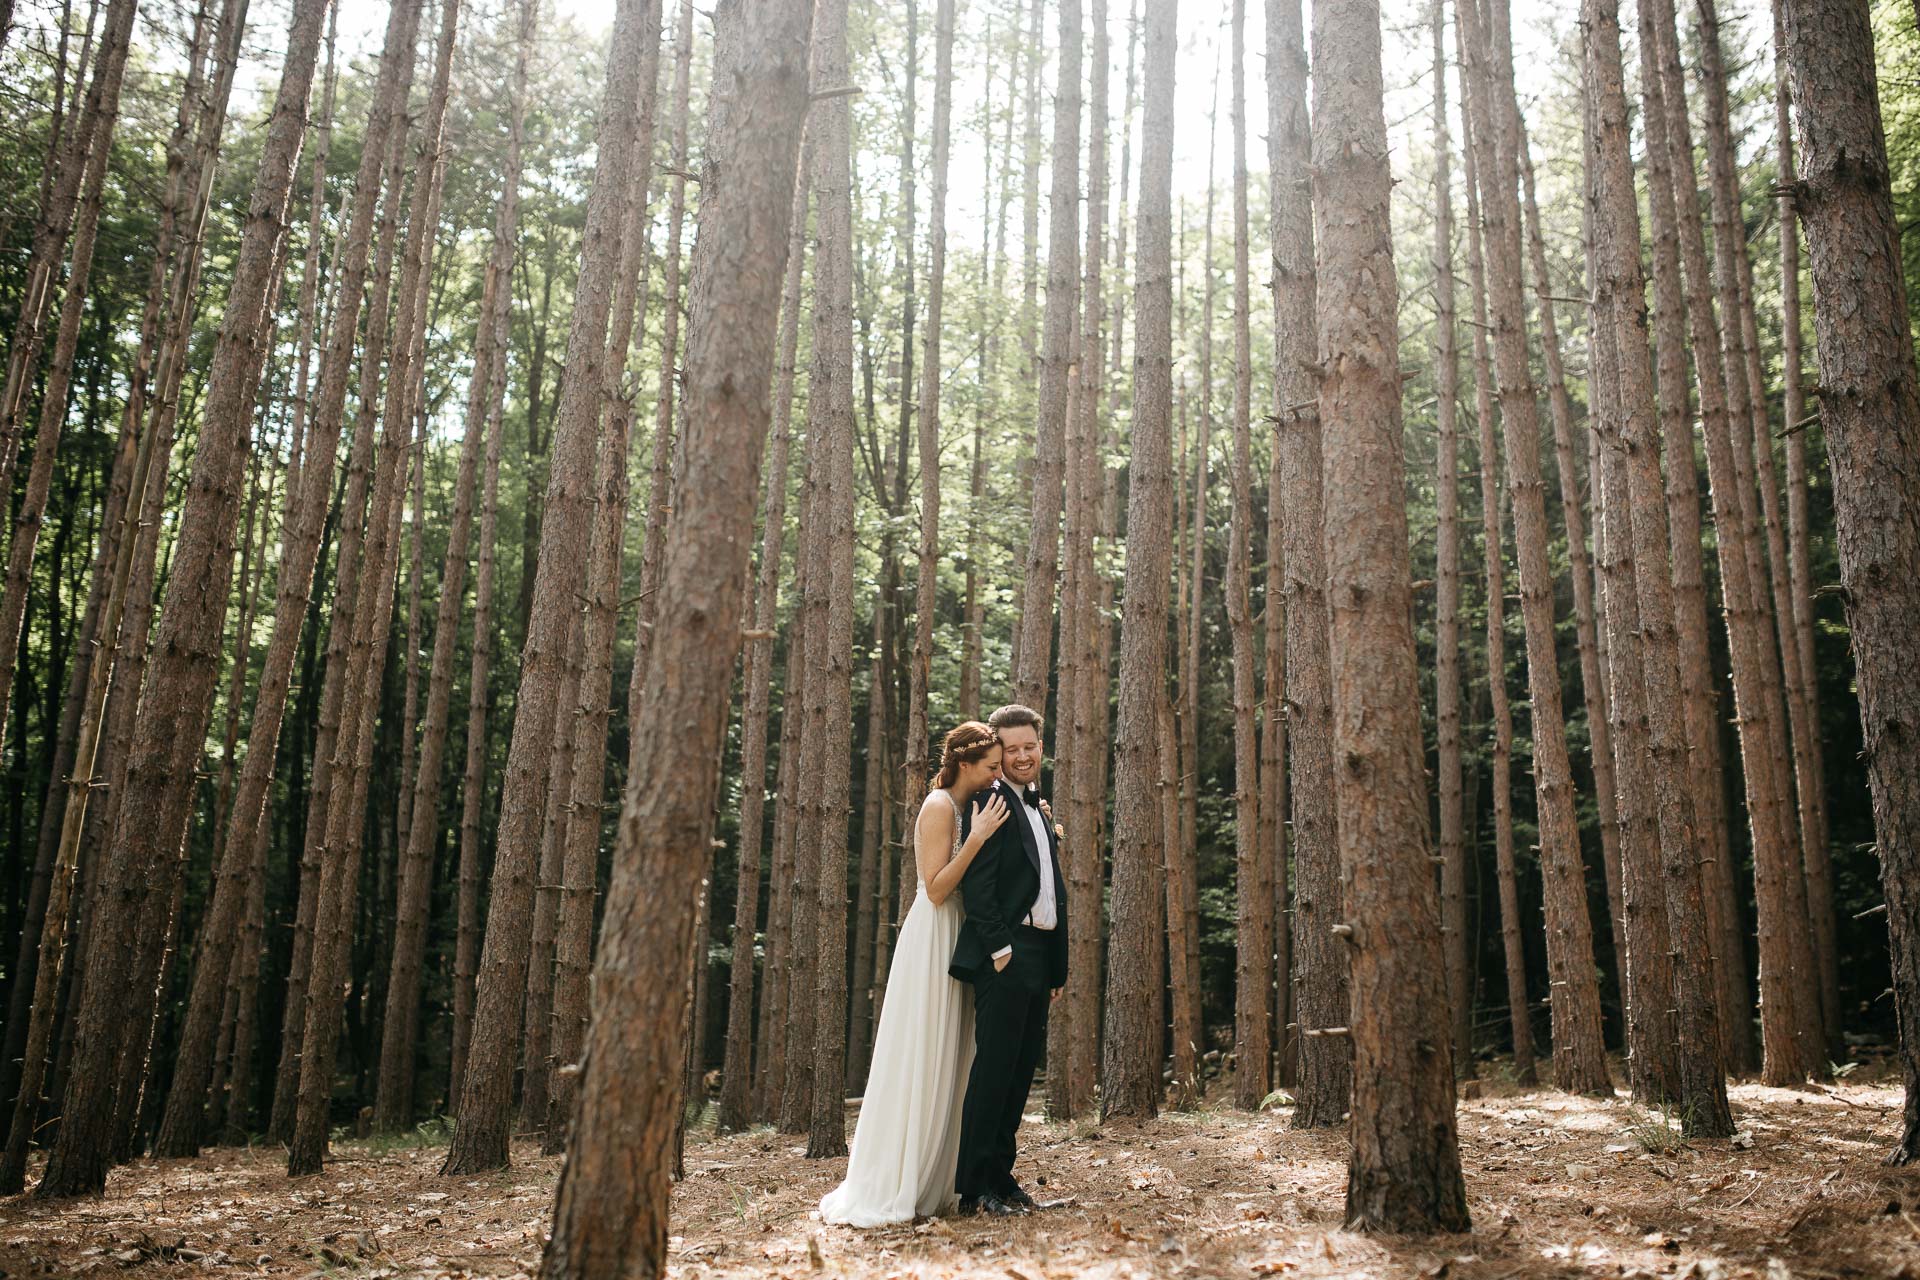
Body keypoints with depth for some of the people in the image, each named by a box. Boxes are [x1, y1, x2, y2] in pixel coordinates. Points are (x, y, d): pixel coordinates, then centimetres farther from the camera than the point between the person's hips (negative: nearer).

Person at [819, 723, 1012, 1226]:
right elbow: (937, 889, -18)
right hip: (932, 938, -9)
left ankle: (928, 1185, 15)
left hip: (954, 939, 9)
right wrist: (978, 838, -23)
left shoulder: (965, 808, 14)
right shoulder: (939, 807, -13)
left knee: (943, 1064, 9)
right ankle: (886, 1190, 0)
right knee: (919, 1064, -6)